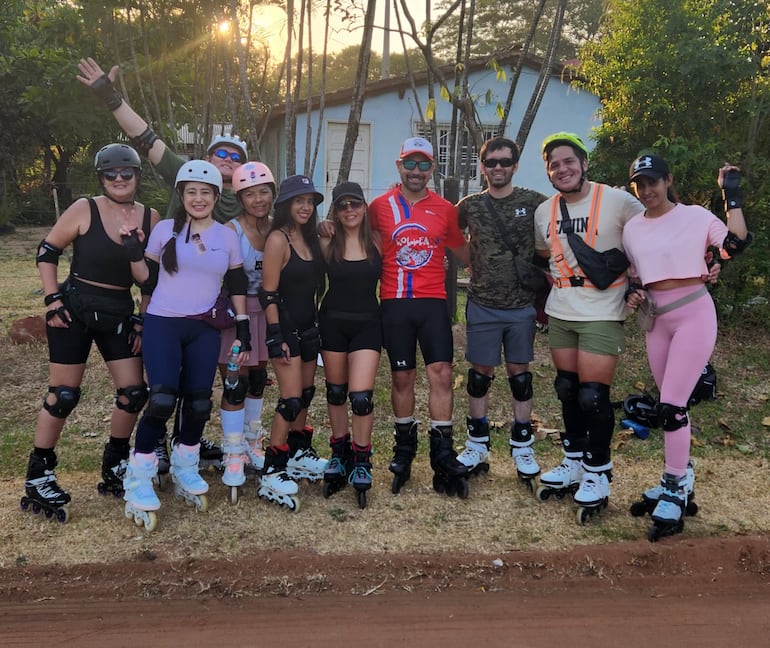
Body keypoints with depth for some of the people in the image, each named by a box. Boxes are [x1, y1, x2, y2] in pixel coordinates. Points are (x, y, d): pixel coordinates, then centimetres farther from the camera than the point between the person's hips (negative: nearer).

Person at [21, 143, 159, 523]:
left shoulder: (150, 218, 0)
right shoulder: (84, 210, -9)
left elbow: (151, 276, 5)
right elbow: (47, 251, -3)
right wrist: (52, 300, -9)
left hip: (120, 314, 4)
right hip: (75, 309, -4)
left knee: (134, 392, 3)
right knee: (63, 395, -1)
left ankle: (114, 467, 24)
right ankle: (38, 478, 15)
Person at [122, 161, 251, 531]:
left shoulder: (228, 237, 5)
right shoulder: (165, 230, 0)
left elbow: (237, 287, 10)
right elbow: (148, 280, 5)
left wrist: (243, 331, 5)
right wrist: (142, 324, 6)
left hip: (204, 330, 3)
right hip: (162, 324, -3)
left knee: (198, 403, 5)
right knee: (162, 400, -16)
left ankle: (185, 469, 28)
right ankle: (139, 481, -1)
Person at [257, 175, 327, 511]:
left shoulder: (309, 238, 10)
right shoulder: (278, 239, -12)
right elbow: (268, 294, -15)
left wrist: (316, 325, 11)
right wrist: (277, 337, -18)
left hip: (308, 326, 8)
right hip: (286, 328, -8)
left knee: (306, 394, 16)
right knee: (291, 400, -10)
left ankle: (299, 454, 32)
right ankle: (272, 475, -3)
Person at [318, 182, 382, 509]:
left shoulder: (376, 241, -1)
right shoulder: (327, 244, -1)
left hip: (367, 323, -1)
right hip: (333, 322, 1)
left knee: (361, 395, -10)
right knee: (335, 392, 12)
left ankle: (361, 462, 9)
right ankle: (339, 454, 31)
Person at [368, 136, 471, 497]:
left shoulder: (444, 209, 7)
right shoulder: (380, 207, 4)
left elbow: (462, 251, 19)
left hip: (433, 302, 1)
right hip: (394, 303, 0)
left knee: (441, 373, -6)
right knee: (402, 377, 8)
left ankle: (443, 457, 3)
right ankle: (404, 450, 25)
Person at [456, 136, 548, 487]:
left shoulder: (533, 202, -1)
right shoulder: (470, 205, 2)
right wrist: (476, 264, 6)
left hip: (522, 304, 0)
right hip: (483, 305, 1)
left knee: (519, 373, 9)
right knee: (480, 374, 7)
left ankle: (522, 447, 21)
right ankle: (477, 446, 20)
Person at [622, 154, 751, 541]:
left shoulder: (695, 215, -6)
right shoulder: (632, 229, 8)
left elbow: (736, 244, -19)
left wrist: (732, 195, -17)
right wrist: (631, 294, -4)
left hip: (694, 315, -5)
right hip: (656, 321, 6)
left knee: (670, 407, -11)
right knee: (670, 406, 13)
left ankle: (675, 494, 2)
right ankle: (679, 478, 29)